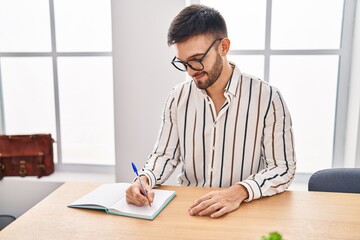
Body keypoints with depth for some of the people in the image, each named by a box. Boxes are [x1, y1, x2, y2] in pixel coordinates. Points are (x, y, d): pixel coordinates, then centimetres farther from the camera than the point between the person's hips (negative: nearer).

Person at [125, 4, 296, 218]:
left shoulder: (267, 98, -10)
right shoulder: (178, 98, 1)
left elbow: (283, 168, -9)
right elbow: (165, 155, 8)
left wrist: (239, 191, -24)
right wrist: (145, 179, -12)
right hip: (188, 209, 3)